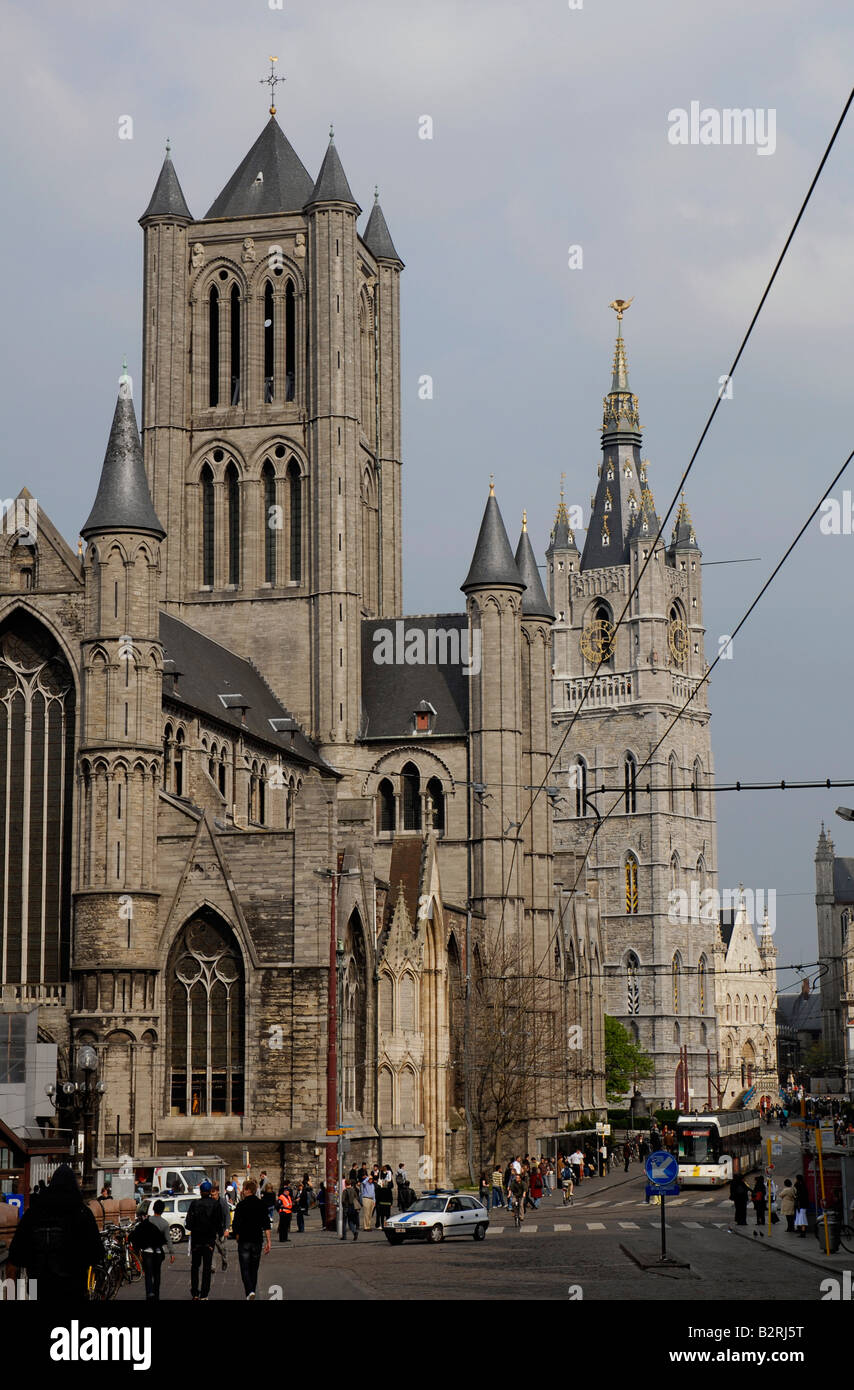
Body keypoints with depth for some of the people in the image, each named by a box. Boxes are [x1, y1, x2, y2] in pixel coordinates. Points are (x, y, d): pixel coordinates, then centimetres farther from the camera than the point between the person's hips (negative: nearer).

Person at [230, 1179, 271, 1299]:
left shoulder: (241, 1205, -8)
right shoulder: (262, 1205, 3)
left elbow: (235, 1225, -7)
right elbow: (266, 1226, -1)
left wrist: (237, 1237, 10)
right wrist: (268, 1242, 0)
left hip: (244, 1241, -4)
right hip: (257, 1240, 4)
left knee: (245, 1269, -2)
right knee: (254, 1269, 15)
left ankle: (249, 1291, -20)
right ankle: (252, 1291, 18)